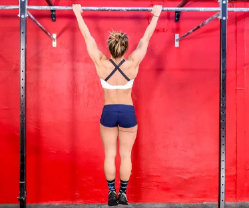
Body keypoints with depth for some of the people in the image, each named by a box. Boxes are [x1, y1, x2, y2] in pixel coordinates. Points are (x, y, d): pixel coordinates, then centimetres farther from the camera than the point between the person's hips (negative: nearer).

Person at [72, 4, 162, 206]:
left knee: (109, 155, 11)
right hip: (128, 113, 0)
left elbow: (88, 37, -3)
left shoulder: (102, 64, -13)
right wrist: (156, 15, 10)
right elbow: (146, 38, -2)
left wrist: (78, 14, 9)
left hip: (108, 112, 0)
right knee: (126, 155, 10)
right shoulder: (133, 64, -13)